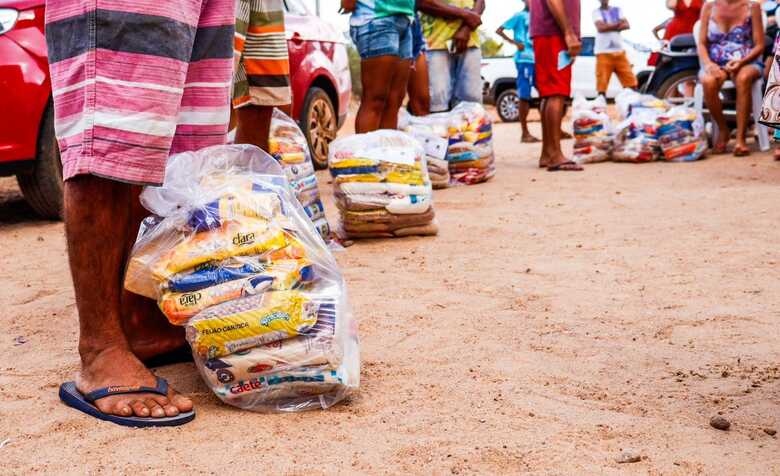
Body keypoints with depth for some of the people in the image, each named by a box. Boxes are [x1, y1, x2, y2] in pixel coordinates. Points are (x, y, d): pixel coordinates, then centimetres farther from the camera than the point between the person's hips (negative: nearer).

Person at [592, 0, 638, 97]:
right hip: (603, 52, -4)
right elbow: (601, 27, -14)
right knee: (602, 84, -8)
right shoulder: (596, 12, 4)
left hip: (619, 51, 4)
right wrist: (617, 24, -4)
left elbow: (626, 25, 2)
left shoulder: (617, 10, 16)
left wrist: (609, 27, -10)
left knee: (631, 80, -1)